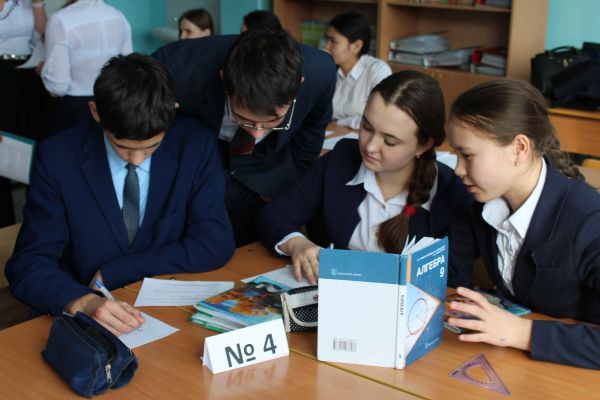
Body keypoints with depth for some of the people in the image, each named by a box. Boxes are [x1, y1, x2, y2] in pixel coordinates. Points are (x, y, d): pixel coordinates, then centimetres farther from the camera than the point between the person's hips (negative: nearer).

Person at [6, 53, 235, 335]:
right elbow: (28, 265, -9)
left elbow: (215, 244, -8)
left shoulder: (196, 146, -7)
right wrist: (82, 302, -30)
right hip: (88, 323, 0)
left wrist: (112, 273, -12)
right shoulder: (58, 158, -9)